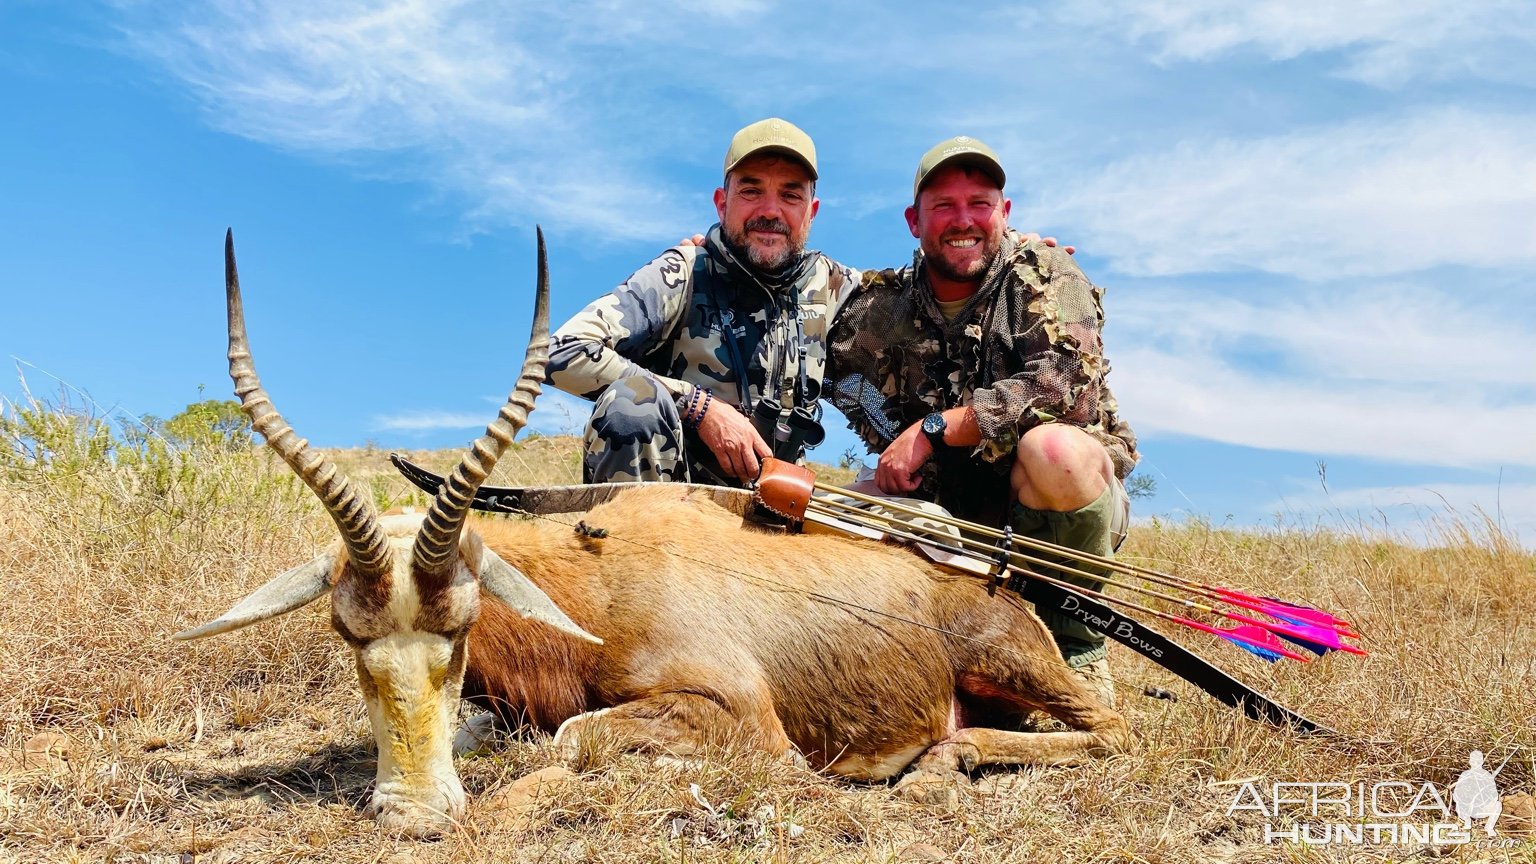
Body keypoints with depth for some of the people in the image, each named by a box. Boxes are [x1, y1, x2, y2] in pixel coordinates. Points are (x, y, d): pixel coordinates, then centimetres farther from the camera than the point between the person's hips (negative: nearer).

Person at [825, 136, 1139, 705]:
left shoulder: (1044, 271, -7)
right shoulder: (882, 307, 3)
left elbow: (1065, 386, -22)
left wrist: (933, 428, -22)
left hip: (1054, 507, -4)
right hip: (950, 512, 4)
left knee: (1050, 447, -36)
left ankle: (1076, 644, -13)